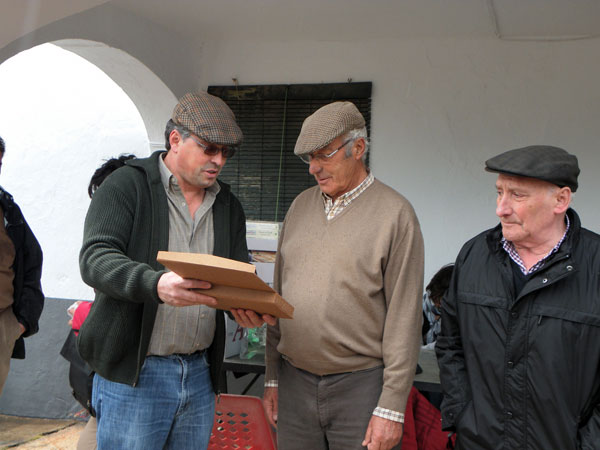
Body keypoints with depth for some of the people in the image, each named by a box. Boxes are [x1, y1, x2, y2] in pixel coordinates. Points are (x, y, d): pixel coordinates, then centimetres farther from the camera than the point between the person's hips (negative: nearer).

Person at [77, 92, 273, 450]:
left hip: (200, 374, 5)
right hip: (134, 374, -5)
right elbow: (95, 259, -17)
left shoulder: (229, 206, 12)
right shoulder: (126, 186, -5)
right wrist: (155, 284, -36)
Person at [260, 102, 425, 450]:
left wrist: (392, 407, -11)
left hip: (361, 383, -4)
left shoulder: (395, 213, -8)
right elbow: (279, 296, 13)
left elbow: (404, 317, -10)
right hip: (294, 381, 5)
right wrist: (272, 376, 12)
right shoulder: (301, 206, 9)